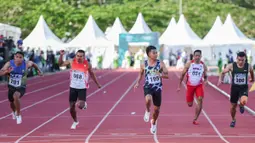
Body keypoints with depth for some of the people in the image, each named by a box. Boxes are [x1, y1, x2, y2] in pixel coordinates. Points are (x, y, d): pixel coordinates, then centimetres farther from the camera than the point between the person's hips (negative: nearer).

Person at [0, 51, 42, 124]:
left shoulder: (26, 64, -18)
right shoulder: (9, 64, -18)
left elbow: (33, 64, 6)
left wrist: (38, 70, 18)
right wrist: (6, 71, -43)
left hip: (21, 87, -3)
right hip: (11, 87, 3)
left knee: (15, 97, -34)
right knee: (11, 102, 24)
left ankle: (18, 115, -13)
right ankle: (14, 112, 63)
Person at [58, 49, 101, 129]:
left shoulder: (87, 64, -9)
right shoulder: (72, 62, -7)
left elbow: (92, 74, 6)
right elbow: (60, 64, 0)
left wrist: (97, 84, 14)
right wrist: (61, 55, -17)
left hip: (82, 88, -2)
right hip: (73, 87, 2)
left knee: (80, 105, -20)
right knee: (72, 107, 5)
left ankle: (84, 104, 19)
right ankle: (75, 121, 30)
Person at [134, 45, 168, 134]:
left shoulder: (160, 64, -4)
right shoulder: (143, 64, -2)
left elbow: (167, 75, -2)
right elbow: (141, 74, 15)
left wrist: (160, 75, -23)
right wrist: (138, 83, 3)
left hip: (157, 87, 1)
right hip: (148, 87, -1)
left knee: (157, 108, 9)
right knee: (148, 99, -36)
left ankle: (153, 122, 39)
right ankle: (147, 111, -2)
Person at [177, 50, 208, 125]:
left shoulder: (203, 65, 0)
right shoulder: (189, 64, -5)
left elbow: (205, 76, 11)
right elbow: (182, 74, 2)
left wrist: (205, 81, -13)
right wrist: (179, 86, 2)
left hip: (199, 85, 1)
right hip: (190, 85, -1)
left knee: (200, 100, -22)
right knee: (190, 104, 4)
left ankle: (195, 119, -14)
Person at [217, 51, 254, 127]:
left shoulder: (248, 66, -5)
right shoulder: (231, 66, -9)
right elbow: (223, 72, 1)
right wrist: (220, 79, -17)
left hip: (244, 88, -1)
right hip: (234, 88, 1)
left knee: (244, 101, -30)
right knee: (233, 106, 8)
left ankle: (241, 106, 10)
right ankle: (233, 120, 36)